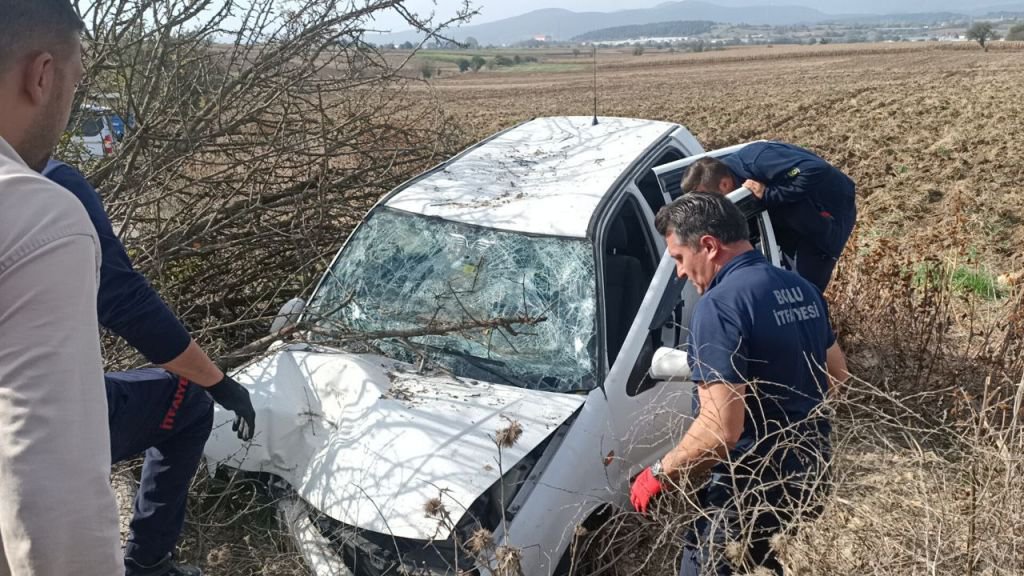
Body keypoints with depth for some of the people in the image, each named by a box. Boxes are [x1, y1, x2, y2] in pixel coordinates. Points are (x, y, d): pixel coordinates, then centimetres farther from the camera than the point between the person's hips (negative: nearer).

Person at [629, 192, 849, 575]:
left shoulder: (719, 305, -24)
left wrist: (659, 474, -15)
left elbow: (720, 431, -29)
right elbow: (836, 374, 19)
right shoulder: (800, 289, 6)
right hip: (811, 467, 9)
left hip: (756, 485, -9)